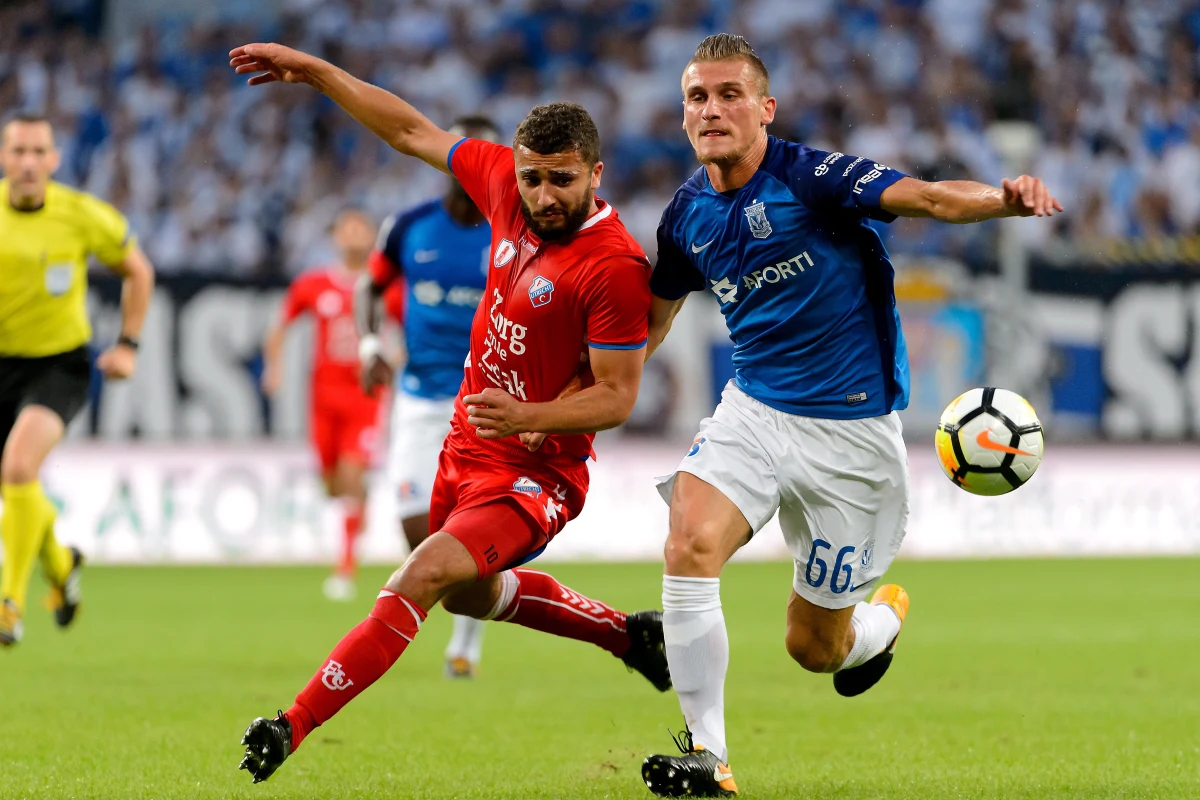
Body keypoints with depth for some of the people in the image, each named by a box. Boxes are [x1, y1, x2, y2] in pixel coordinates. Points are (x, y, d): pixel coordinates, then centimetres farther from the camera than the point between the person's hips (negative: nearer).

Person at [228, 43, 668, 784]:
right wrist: (314, 71, 8)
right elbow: (414, 132, 7)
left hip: (534, 470, -9)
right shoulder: (505, 180, -6)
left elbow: (617, 396, -21)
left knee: (424, 576, -26)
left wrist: (529, 417, -35)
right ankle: (630, 634, 49)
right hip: (468, 446, 9)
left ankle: (293, 728, -27)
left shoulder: (615, 265, -24)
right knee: (472, 594, 29)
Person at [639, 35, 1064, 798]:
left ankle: (883, 619, 44)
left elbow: (928, 197, -32)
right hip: (753, 410, 4)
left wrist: (1004, 199, -52)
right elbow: (650, 319, 20)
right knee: (691, 542, -25)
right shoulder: (688, 214, 1)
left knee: (816, 648, 4)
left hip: (849, 428, -4)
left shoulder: (810, 176, -16)